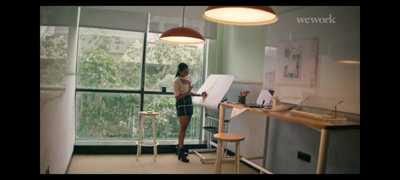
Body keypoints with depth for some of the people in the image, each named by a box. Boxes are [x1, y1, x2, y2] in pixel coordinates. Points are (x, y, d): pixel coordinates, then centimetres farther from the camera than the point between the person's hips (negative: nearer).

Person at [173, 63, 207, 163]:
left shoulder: (188, 78, 10)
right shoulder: (177, 81, -13)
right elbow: (178, 97, -16)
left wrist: (200, 95, 6)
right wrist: (187, 91, -26)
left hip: (189, 103, 7)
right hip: (181, 105, -7)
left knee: (184, 127, 12)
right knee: (183, 127, -9)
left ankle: (179, 146, 25)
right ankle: (181, 151, -5)